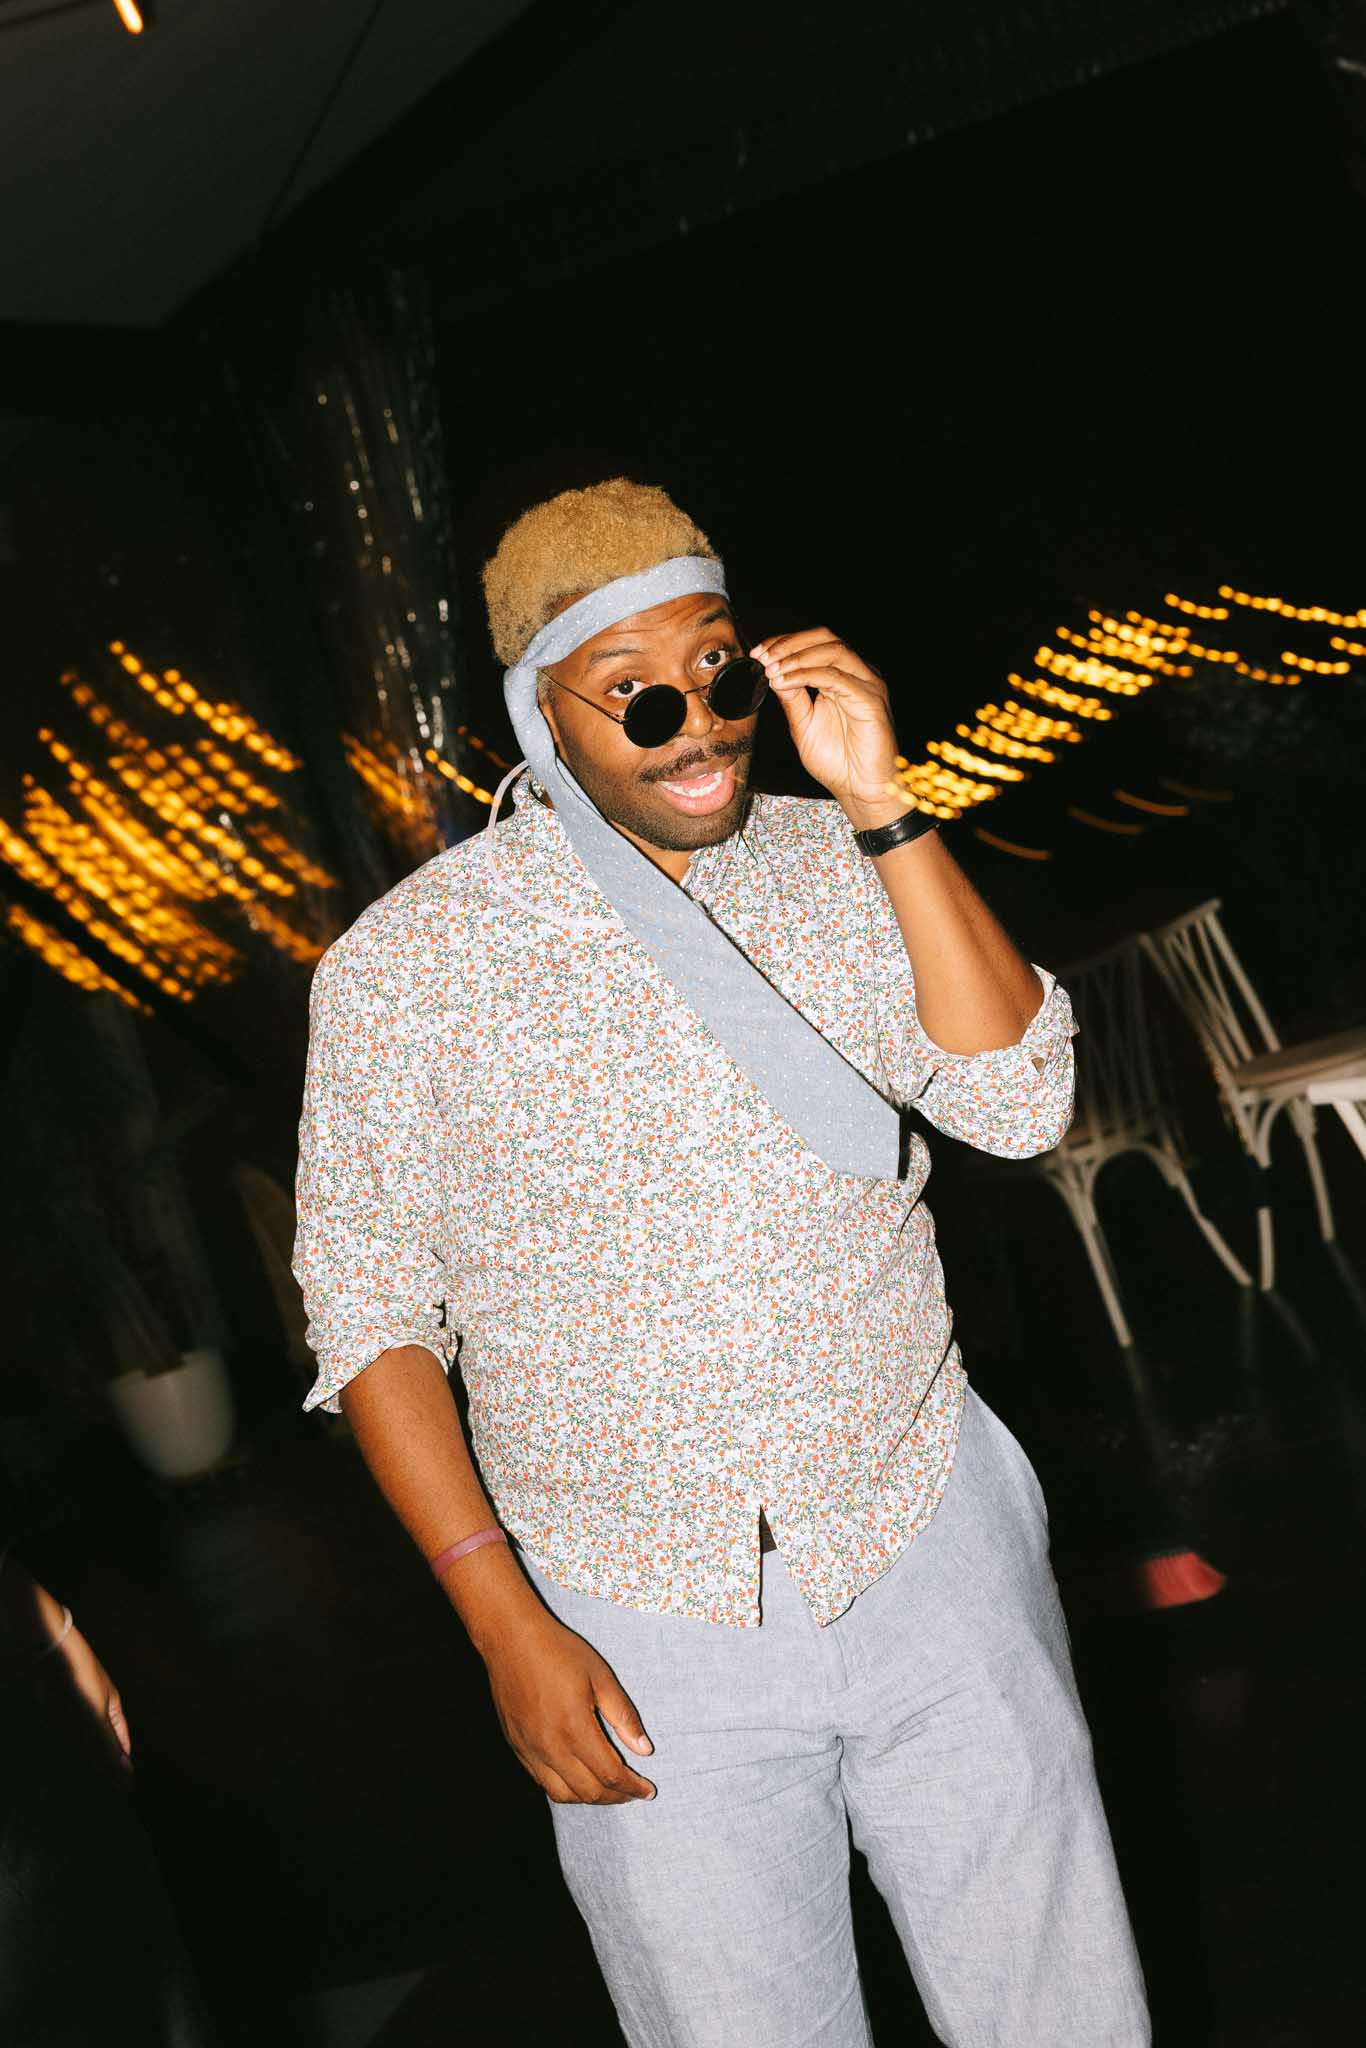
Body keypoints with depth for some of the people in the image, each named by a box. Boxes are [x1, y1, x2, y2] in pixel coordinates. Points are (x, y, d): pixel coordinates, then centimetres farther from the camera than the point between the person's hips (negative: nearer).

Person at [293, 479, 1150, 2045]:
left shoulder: (839, 867, 0)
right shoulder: (403, 965, -9)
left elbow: (1018, 1105, -9)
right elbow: (372, 1307, -5)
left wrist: (882, 809, -17)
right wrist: (505, 1624, -10)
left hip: (937, 1560, 3)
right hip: (644, 1637, -2)